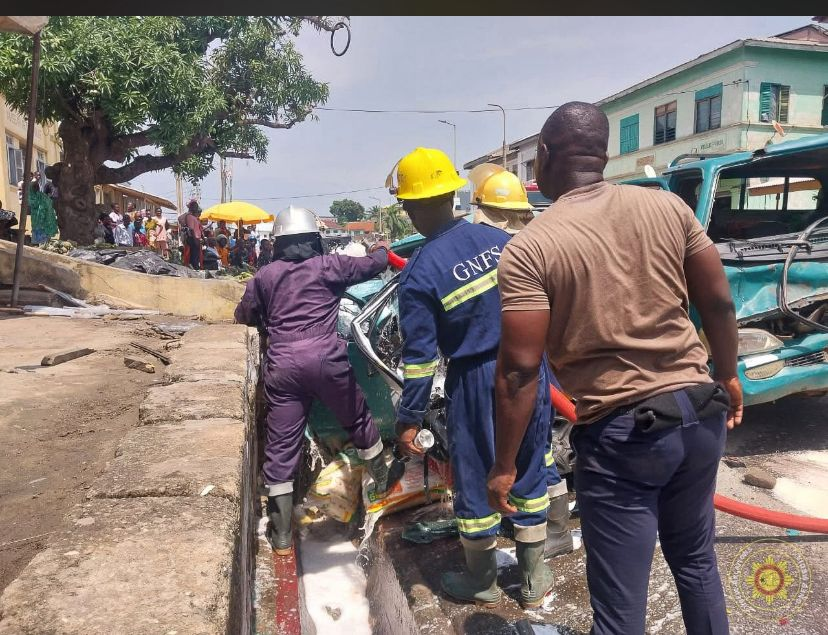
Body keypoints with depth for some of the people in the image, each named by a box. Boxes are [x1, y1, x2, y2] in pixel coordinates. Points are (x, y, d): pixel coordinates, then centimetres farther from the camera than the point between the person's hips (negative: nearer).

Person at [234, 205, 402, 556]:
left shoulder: (264, 276, 13)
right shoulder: (328, 265, 6)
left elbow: (243, 316, 21)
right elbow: (372, 265, 16)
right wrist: (382, 249, 38)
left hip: (282, 365, 2)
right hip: (325, 358, -2)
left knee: (281, 447, 6)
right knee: (358, 419, 22)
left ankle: (281, 536, 12)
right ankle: (383, 479, 42)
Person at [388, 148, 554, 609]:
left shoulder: (420, 273, -15)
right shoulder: (503, 239, -2)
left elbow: (420, 357, -14)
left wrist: (410, 419, -4)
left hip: (477, 381, -4)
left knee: (476, 481, 15)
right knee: (530, 473, 18)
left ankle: (483, 583, 34)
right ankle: (535, 579, 33)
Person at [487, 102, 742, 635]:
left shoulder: (529, 248, -15)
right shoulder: (668, 206, 0)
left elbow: (520, 369, -16)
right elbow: (719, 302, 4)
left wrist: (504, 466, -5)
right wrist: (727, 376, 21)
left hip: (621, 435, -5)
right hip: (700, 413, 6)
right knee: (696, 560, 28)